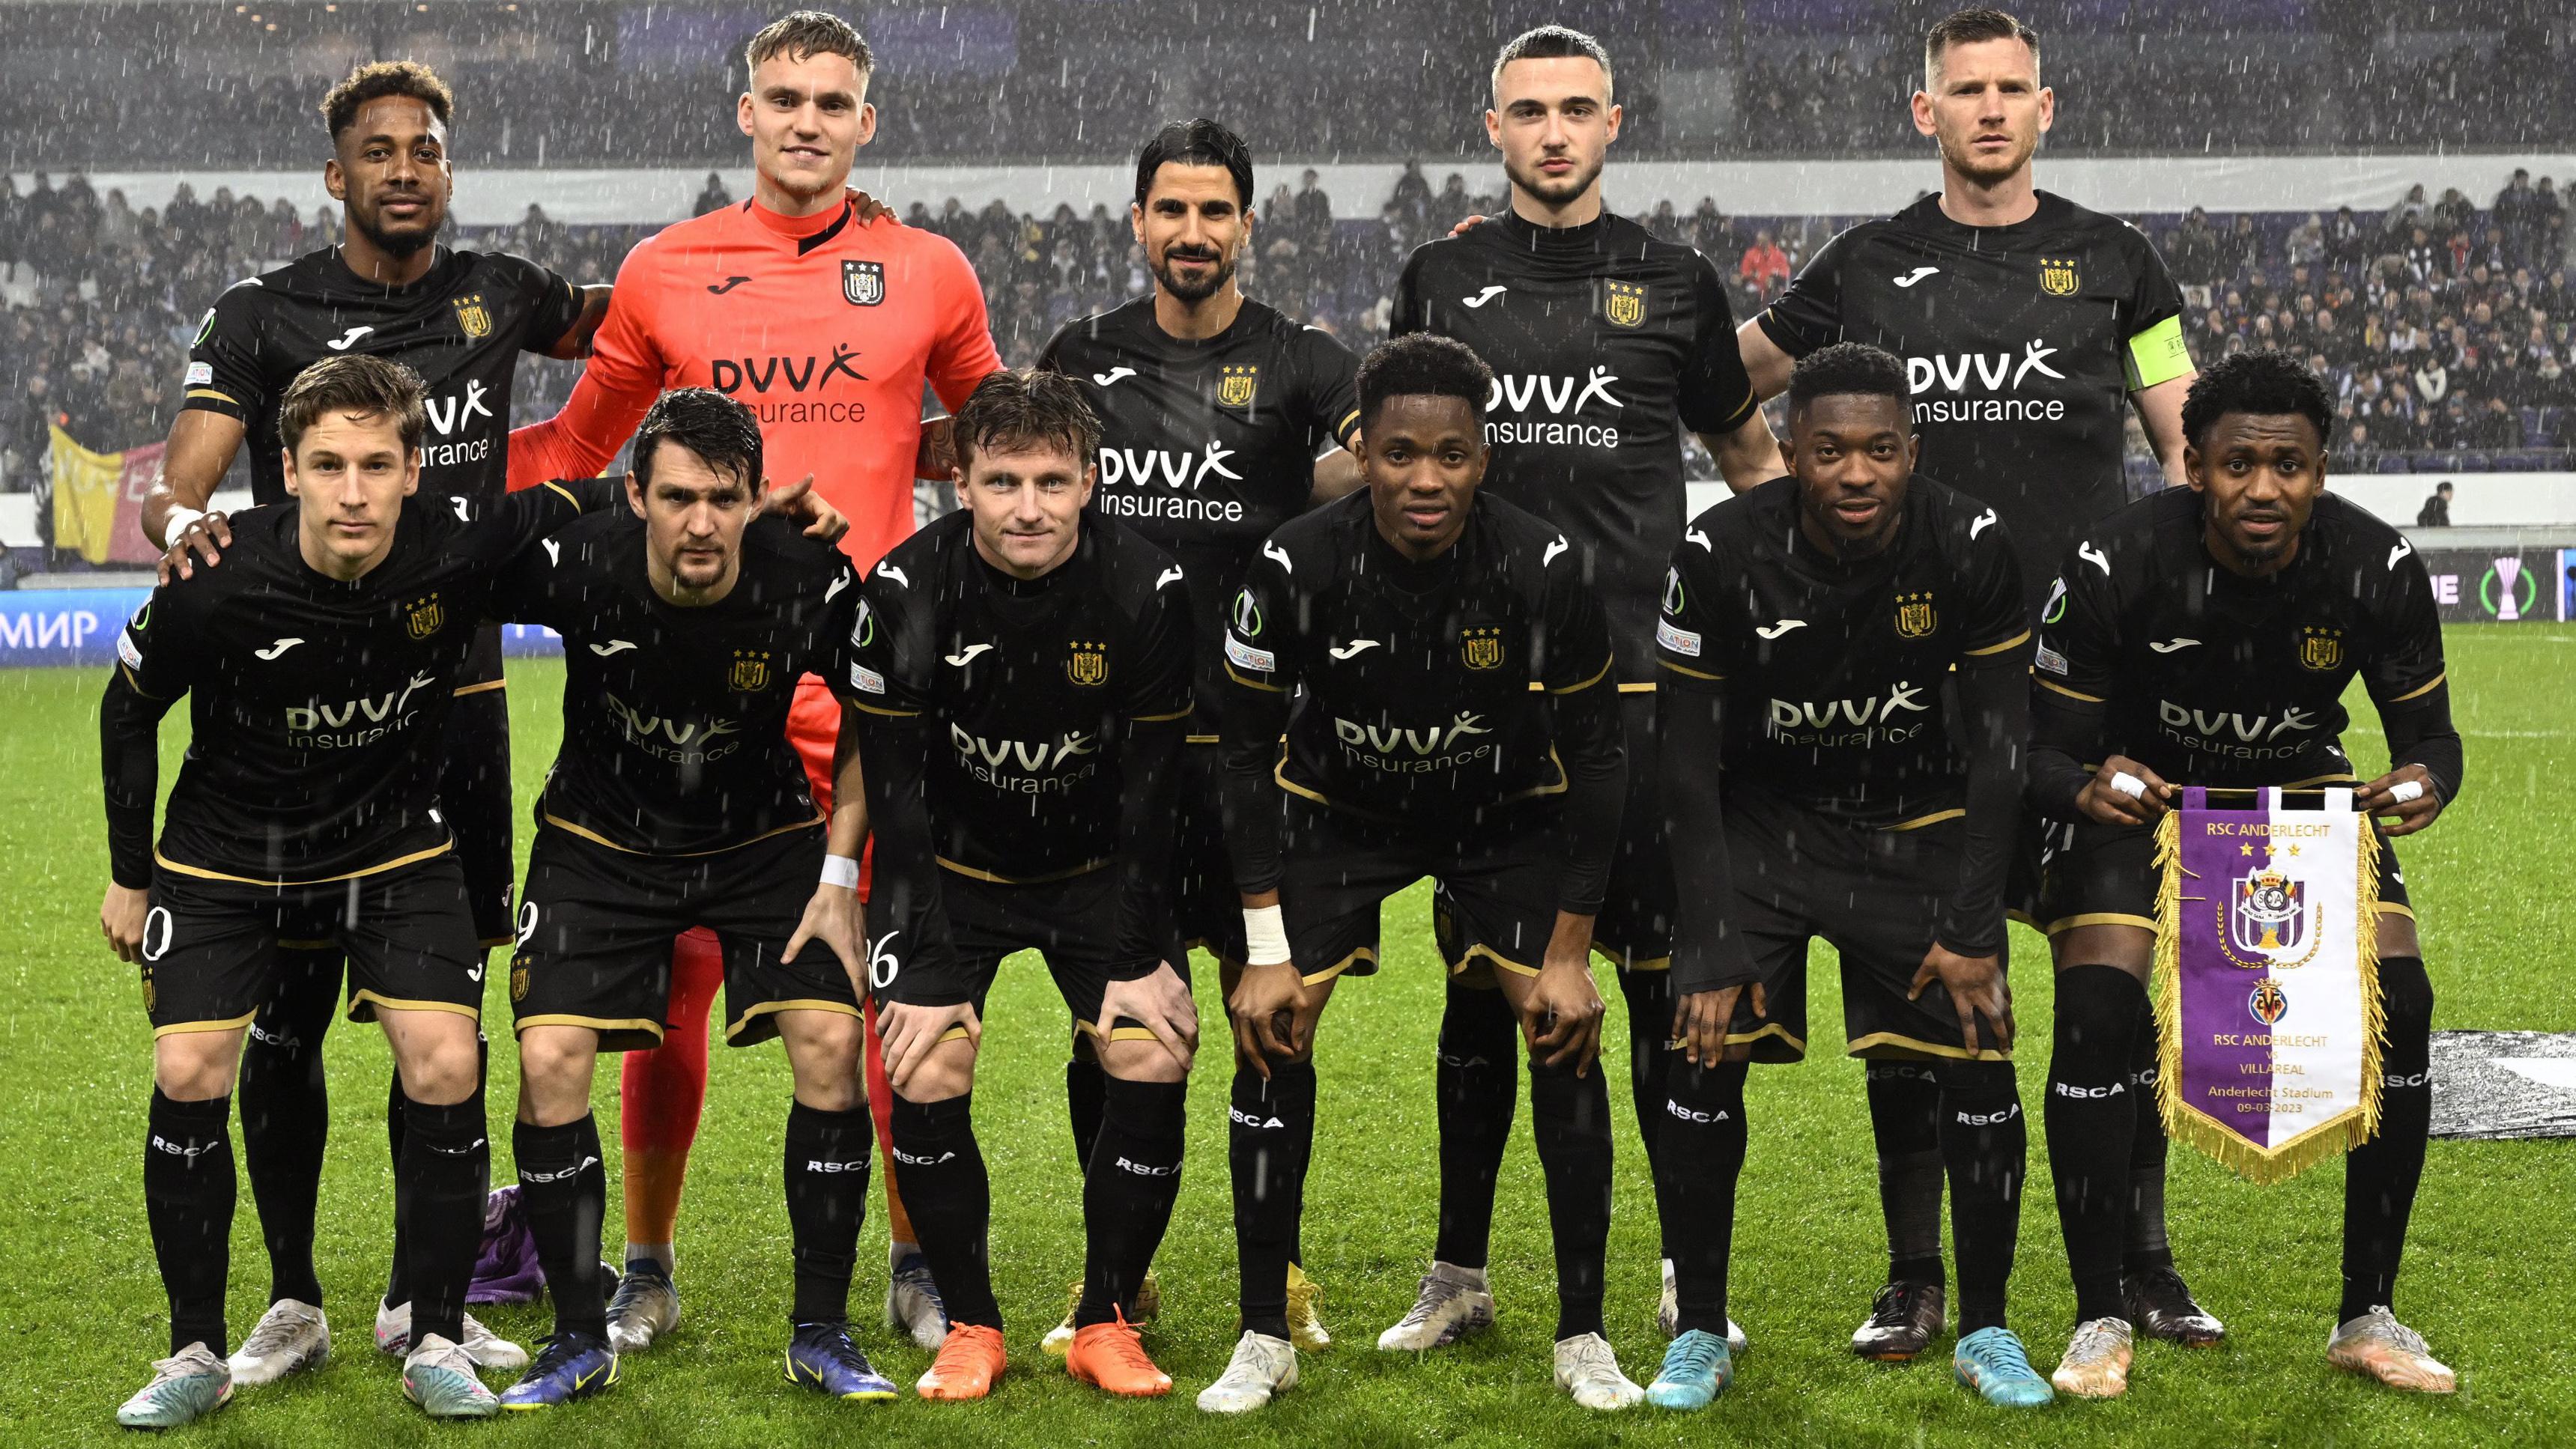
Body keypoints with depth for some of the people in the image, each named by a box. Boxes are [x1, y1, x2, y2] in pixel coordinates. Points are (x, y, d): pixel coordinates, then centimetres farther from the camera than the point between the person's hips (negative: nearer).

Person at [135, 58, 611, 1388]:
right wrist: (180, 521, -35)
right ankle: (293, 1301, 12)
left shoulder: (498, 296, 9)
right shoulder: (266, 317, -2)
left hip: (460, 699, 3)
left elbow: (609, 328, 31)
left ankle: (423, 1298, 18)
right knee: (290, 1007, -2)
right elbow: (176, 485, -12)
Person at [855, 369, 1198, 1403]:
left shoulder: (1148, 591, -18)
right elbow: (896, 791, -15)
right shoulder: (904, 591, -20)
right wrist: (926, 969, -17)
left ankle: (1105, 1322, 4)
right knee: (925, 1077, -15)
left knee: (1154, 1062, -13)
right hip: (952, 867, 0)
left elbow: (1150, 791, -11)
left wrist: (1139, 959, -12)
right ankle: (969, 1328, 3)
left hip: (1100, 868, 1)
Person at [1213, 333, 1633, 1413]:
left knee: (1565, 1033, -12)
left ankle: (1582, 1339, 2)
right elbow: (1250, 755, -13)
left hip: (1507, 814, 0)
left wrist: (1570, 950, -14)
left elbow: (1593, 759, -14)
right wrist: (1268, 952, -15)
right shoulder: (1295, 570, -25)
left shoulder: (1545, 569, -25)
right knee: (1269, 1030, -11)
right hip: (1341, 807, 0)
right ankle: (1264, 1340, 3)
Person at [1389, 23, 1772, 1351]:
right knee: (1479, 975, 6)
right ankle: (1459, 1272, 16)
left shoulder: (1672, 283, 8)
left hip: (1636, 679, -1)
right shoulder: (1441, 279, 10)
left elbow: (1752, 457, 18)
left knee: (1660, 969, -2)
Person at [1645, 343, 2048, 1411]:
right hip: (1762, 821, -1)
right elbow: (1688, 766, -14)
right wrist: (1714, 948, -18)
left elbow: (1999, 751, -10)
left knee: (1981, 1061, -8)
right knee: (1704, 1059, -13)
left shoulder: (1970, 549, -18)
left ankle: (1985, 1332, 11)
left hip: (1916, 825, 1)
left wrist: (1969, 932, -14)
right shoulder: (1719, 555, -21)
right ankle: (1700, 1336, 5)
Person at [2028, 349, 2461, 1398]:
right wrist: (2087, 789, -45)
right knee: (2097, 1010, -22)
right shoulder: (2115, 566, -28)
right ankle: (2099, 1319, -5)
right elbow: (2048, 749, -20)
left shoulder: (2377, 569, -22)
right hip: (2139, 784, -2)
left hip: (2304, 786, 3)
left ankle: (2367, 1315, 3)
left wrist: (2427, 779, -33)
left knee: (2401, 1005, -13)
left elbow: (2429, 730, -8)